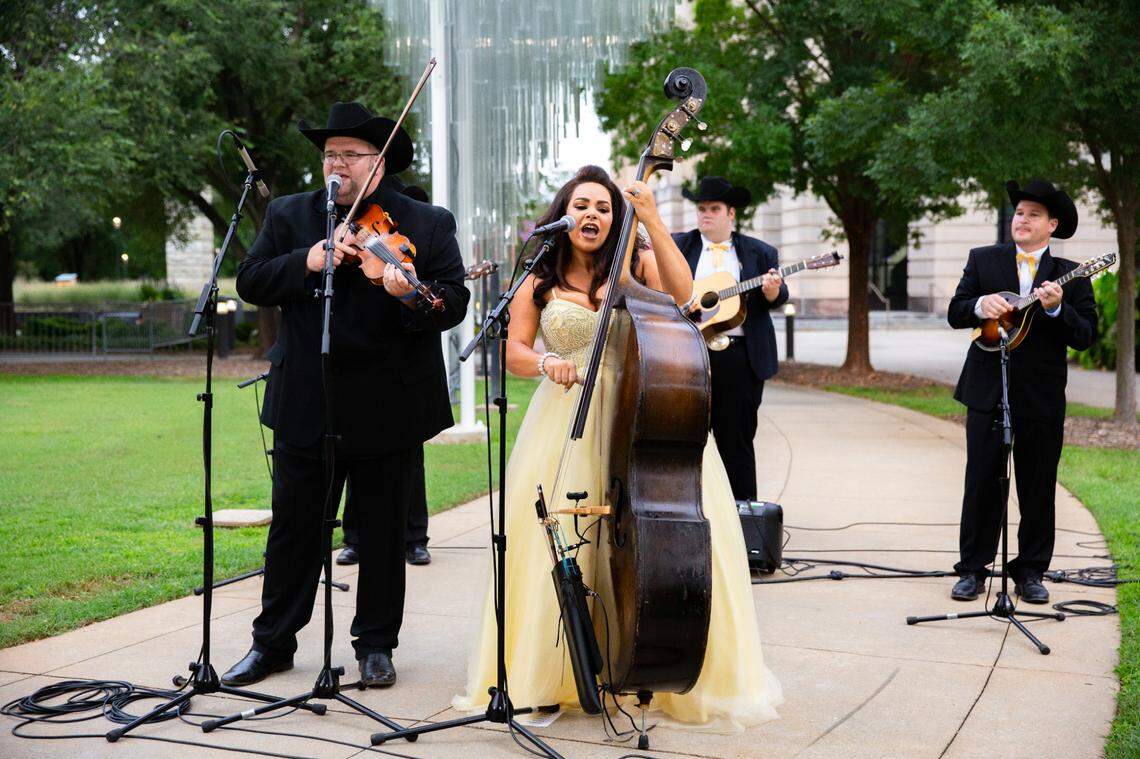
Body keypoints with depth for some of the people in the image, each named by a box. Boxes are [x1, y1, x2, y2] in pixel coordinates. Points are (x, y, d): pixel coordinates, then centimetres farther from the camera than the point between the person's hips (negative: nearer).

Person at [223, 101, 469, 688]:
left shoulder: (429, 224, 1)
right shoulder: (288, 215, 8)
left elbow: (455, 303, -8)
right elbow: (250, 282, -1)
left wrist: (411, 294, -29)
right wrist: (305, 261, -17)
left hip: (389, 409, -1)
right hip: (305, 404, 1)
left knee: (384, 531, 9)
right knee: (293, 528, 9)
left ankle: (376, 644, 24)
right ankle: (272, 642, 22)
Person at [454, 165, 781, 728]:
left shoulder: (637, 264, 8)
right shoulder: (539, 282, 11)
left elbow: (681, 294, -12)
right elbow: (514, 351, 7)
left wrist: (652, 219, -15)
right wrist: (546, 363, -15)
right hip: (566, 423, 1)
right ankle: (550, 673, 8)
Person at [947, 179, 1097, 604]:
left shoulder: (1071, 275, 4)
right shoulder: (983, 260, 8)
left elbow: (1086, 336, -3)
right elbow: (955, 314, 4)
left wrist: (1057, 309, -20)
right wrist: (980, 305, -17)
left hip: (1042, 397, 0)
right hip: (987, 391, 0)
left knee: (1038, 488, 6)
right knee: (981, 484, 3)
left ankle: (1030, 572, 17)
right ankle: (973, 569, 13)